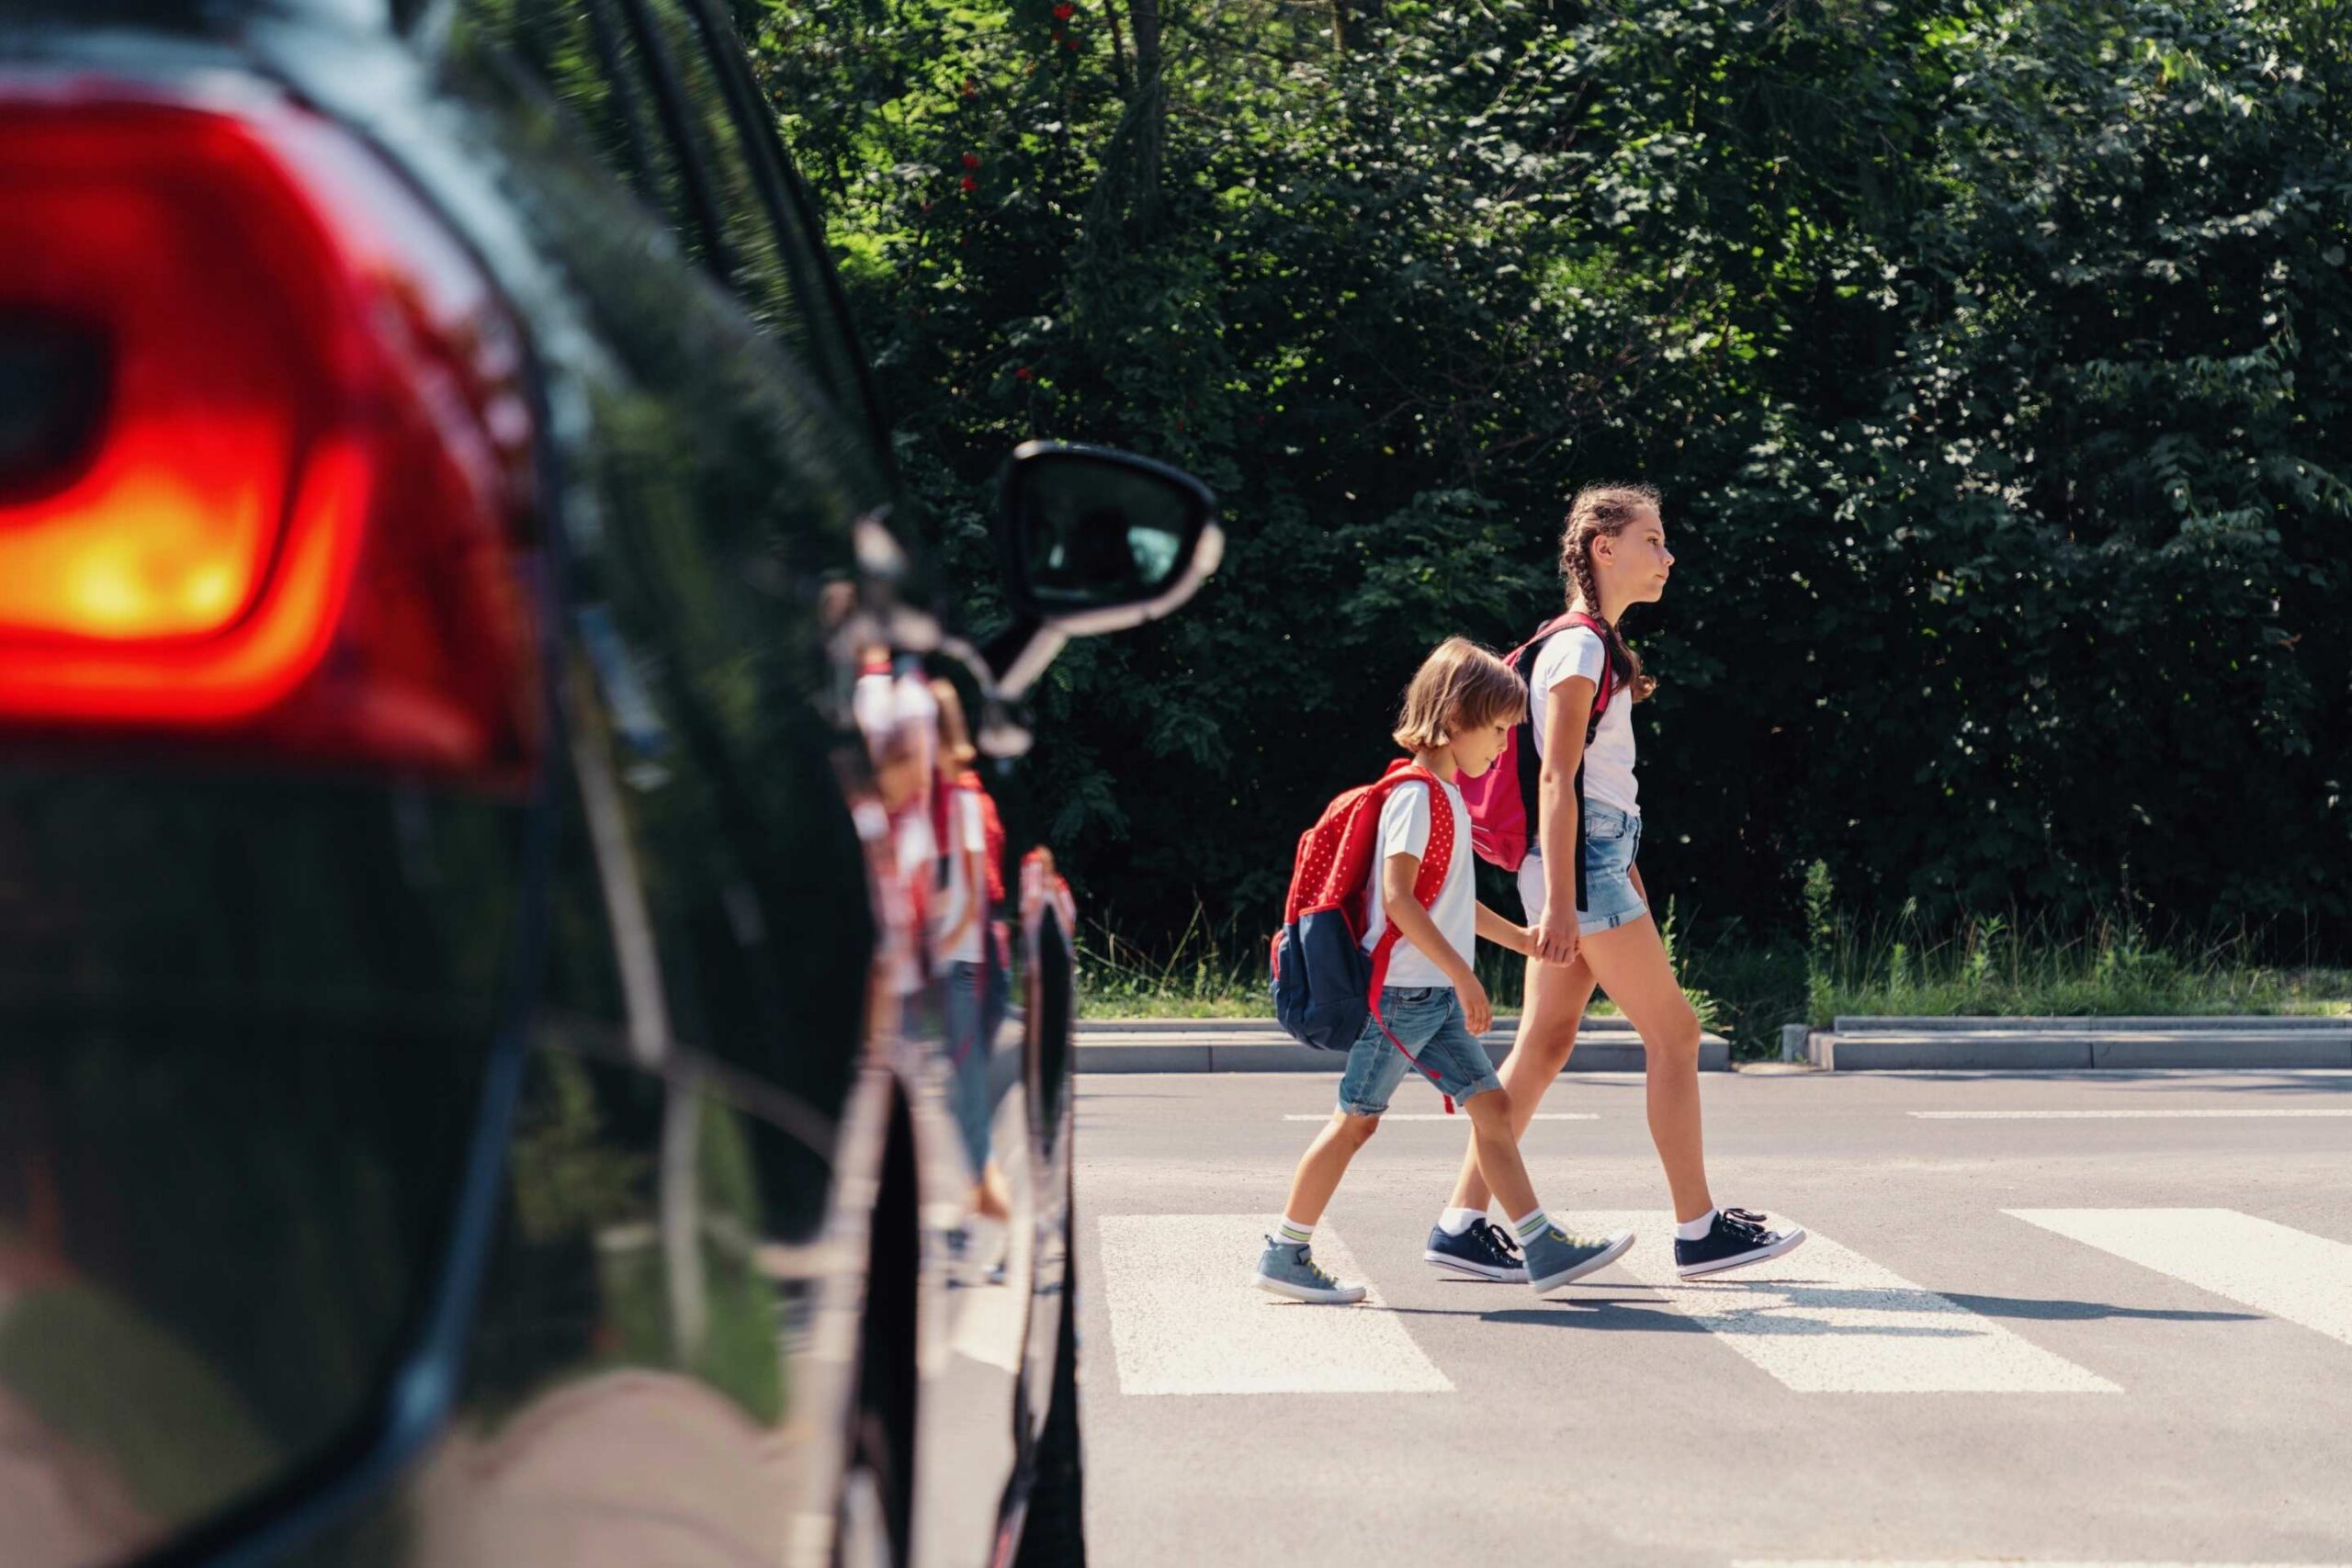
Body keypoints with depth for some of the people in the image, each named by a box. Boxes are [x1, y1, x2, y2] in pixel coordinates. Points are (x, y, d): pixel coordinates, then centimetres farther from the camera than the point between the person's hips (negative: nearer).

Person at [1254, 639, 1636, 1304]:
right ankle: (1284, 1254, 6)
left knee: (1491, 1107, 4)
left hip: (1437, 999, 9)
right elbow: (1398, 898, -23)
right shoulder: (1417, 795, -14)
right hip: (1399, 992, -9)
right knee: (1355, 1119, -3)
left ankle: (1545, 1249, 4)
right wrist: (1464, 975, -23)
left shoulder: (1446, 798, 16)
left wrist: (1528, 941, 27)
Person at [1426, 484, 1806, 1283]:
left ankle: (1463, 1223, 8)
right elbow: (1556, 778, -18)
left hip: (1595, 861, 10)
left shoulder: (1595, 645, 18)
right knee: (1674, 1032, -4)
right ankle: (1699, 1229, 1)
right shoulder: (1580, 647, -12)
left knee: (1544, 1046, 8)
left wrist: (1630, 888, 23)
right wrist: (1558, 901, -23)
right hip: (1582, 866, -10)